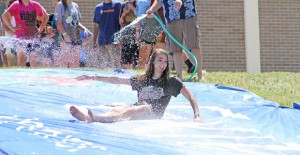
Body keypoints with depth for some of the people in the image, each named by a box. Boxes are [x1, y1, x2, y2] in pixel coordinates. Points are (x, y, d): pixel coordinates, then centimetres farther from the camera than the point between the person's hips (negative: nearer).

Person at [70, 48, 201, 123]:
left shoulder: (171, 82, 11)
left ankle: (95, 118, -62)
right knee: (116, 110, -30)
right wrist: (92, 78, 22)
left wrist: (197, 116, -10)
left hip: (154, 113, -4)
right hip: (137, 109, 4)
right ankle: (88, 118, -61)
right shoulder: (142, 80, 22)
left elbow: (191, 98, 8)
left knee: (129, 112, -36)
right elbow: (117, 80, 25)